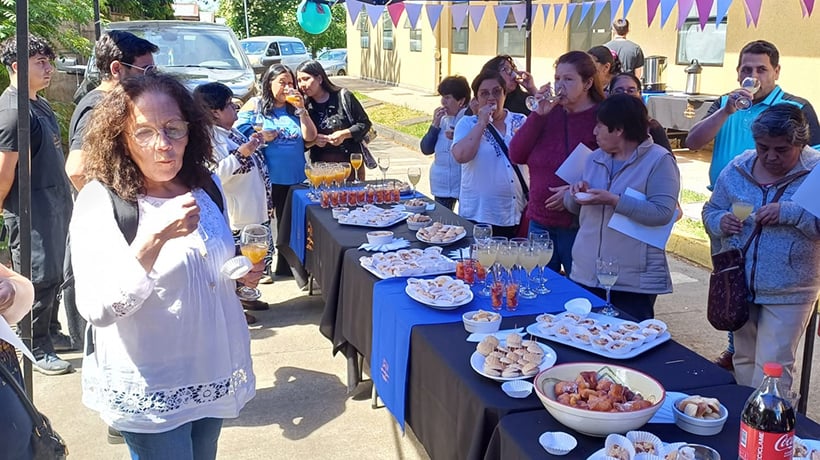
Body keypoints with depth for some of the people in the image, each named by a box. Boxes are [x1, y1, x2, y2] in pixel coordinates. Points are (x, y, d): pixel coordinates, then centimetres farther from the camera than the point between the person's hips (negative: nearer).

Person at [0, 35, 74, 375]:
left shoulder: (39, 105, 12)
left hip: (55, 204, 9)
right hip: (32, 211, -9)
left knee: (55, 275, 17)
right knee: (39, 279, -1)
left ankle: (49, 331, 32)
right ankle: (37, 350, 11)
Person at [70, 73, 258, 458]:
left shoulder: (205, 186, 1)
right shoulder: (101, 201, -17)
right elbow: (97, 310, -28)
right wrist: (154, 237, -39)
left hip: (214, 374, 6)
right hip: (149, 393, -6)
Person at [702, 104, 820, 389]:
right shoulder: (737, 169, 1)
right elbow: (710, 211, 9)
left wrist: (789, 212, -29)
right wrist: (720, 222, -12)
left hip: (788, 293, -4)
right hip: (739, 286, 5)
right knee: (744, 360, 20)